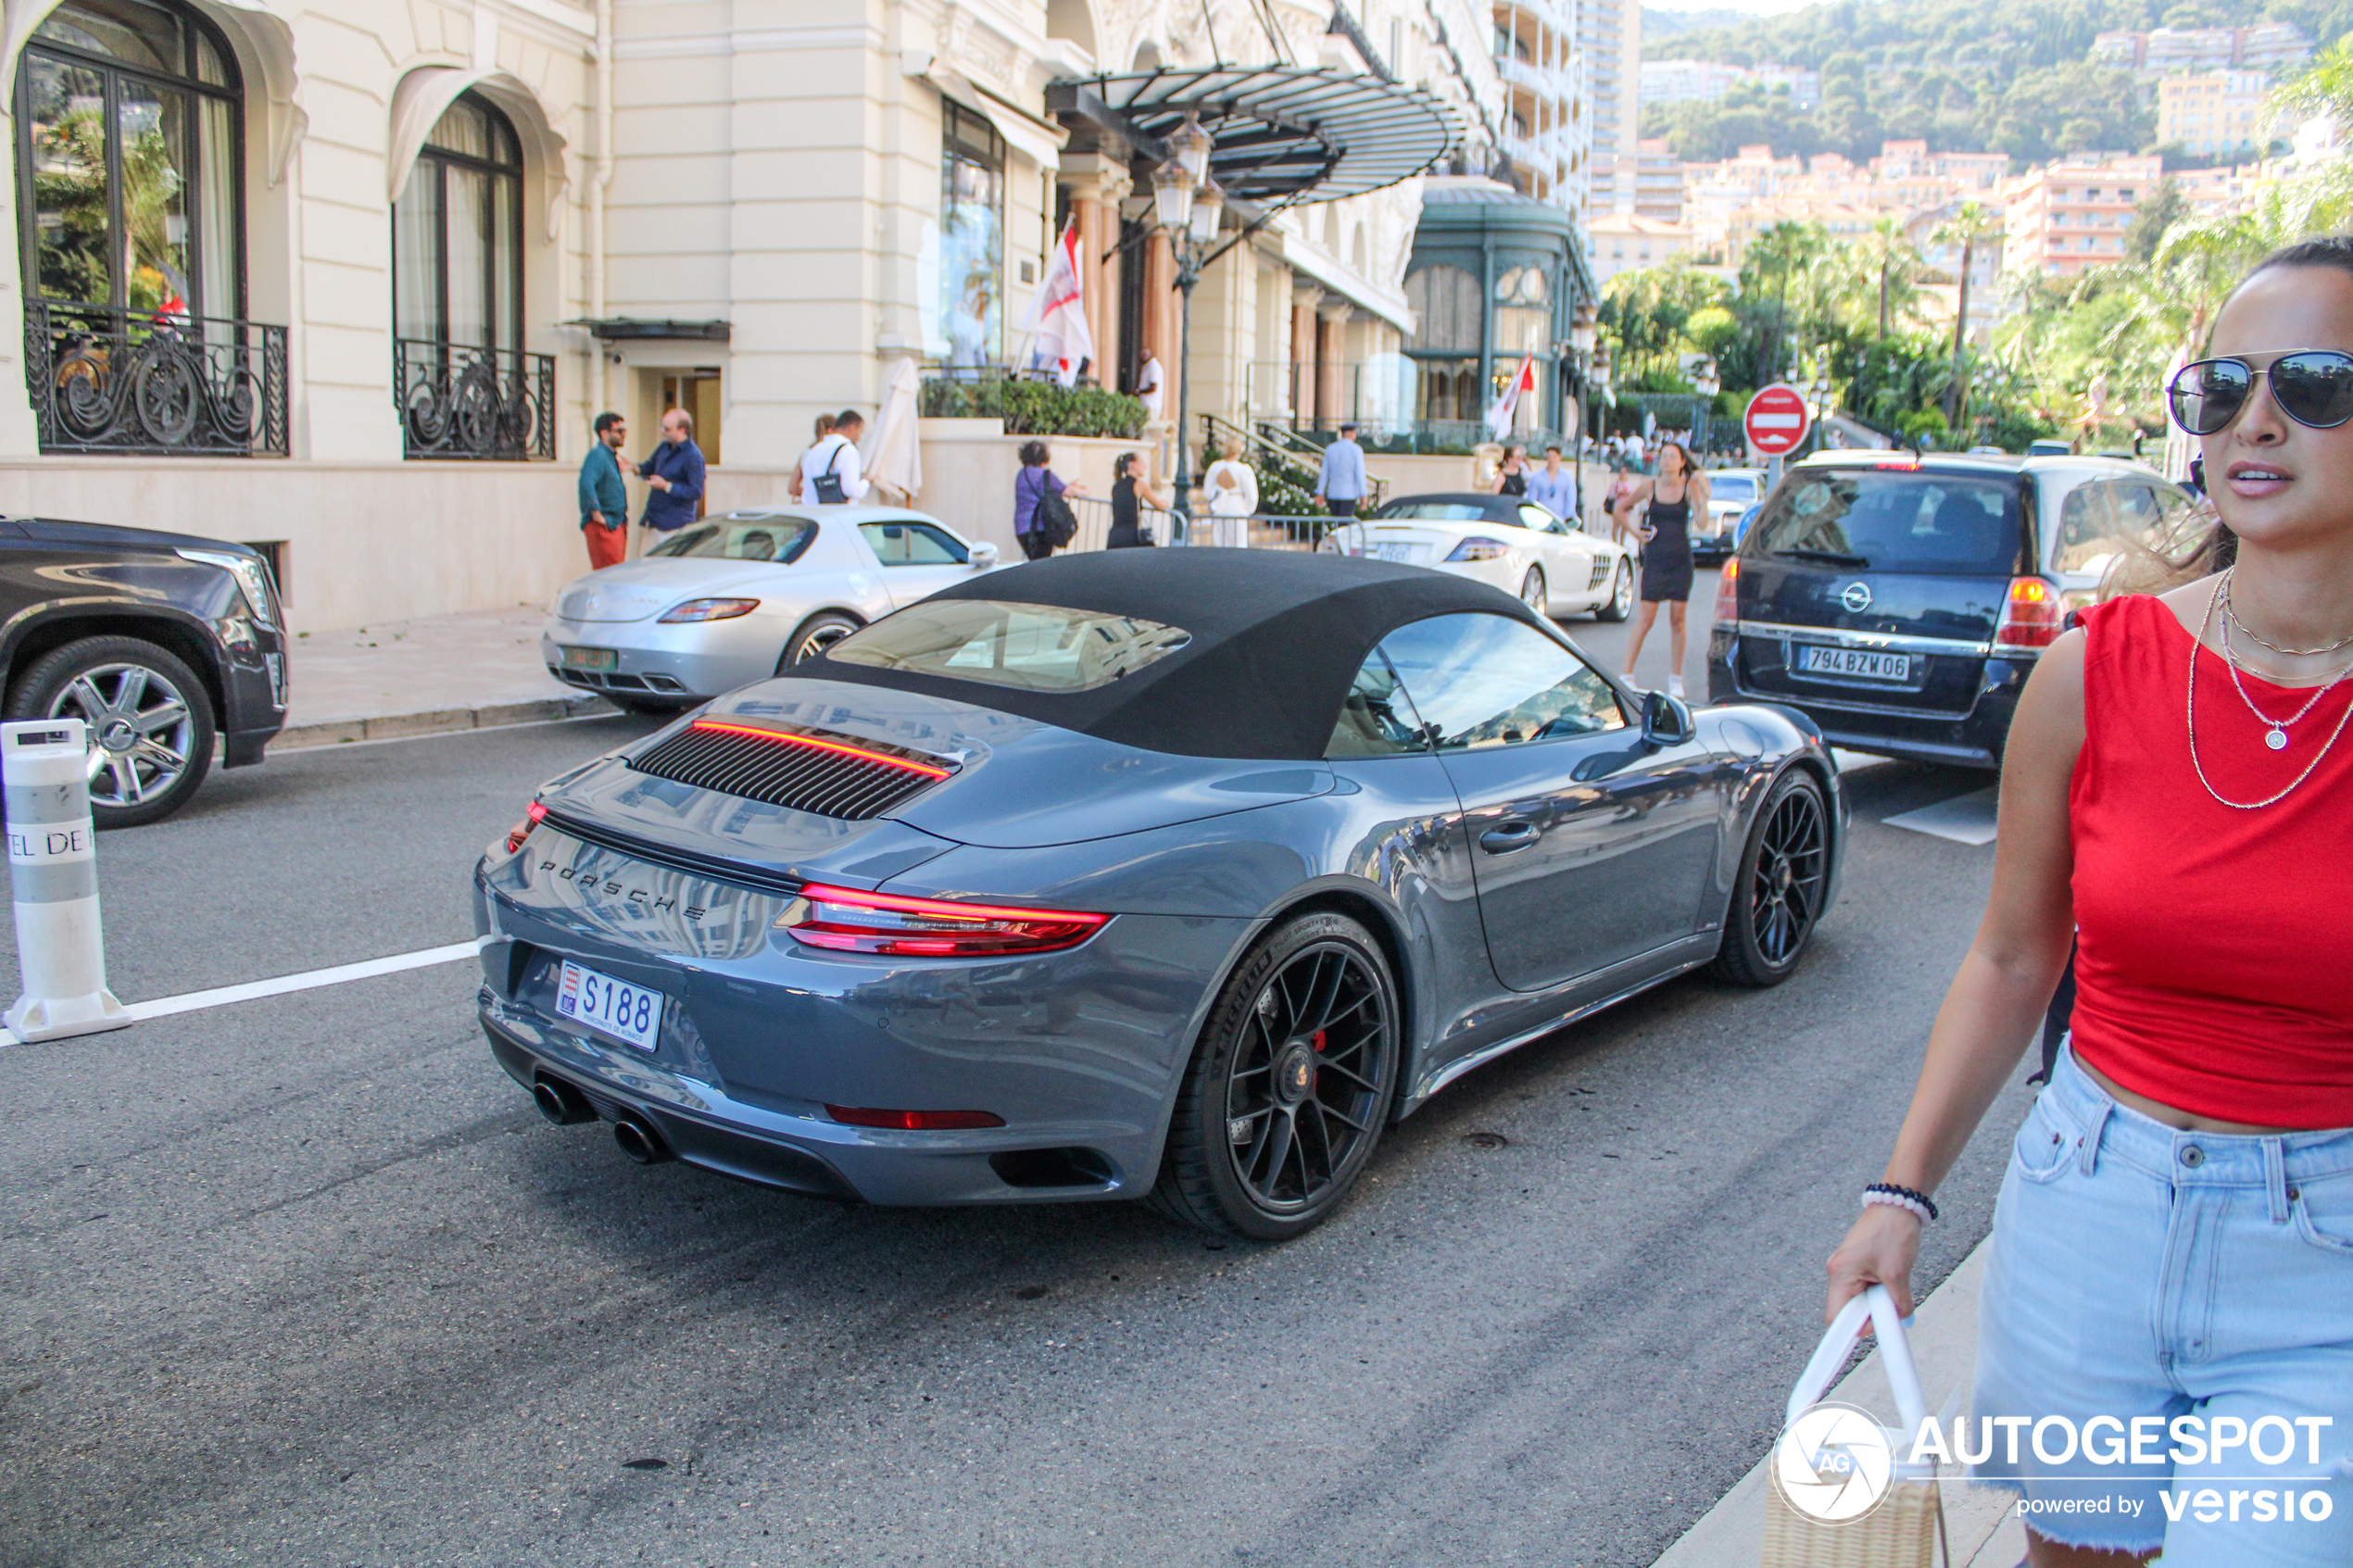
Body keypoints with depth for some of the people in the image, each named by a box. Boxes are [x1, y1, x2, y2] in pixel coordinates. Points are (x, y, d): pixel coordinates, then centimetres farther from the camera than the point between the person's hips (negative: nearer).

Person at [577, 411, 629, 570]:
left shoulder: (612, 456, 18)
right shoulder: (597, 455, -13)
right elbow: (586, 484, -28)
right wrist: (597, 514, -25)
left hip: (617, 525, 10)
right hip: (603, 527, -10)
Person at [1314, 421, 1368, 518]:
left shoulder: (1330, 449, 4)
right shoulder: (1356, 450, -8)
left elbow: (1324, 474, 5)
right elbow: (1360, 474, -12)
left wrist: (1320, 494, 8)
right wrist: (1363, 495, -9)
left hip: (1332, 493, 4)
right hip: (1349, 494, -4)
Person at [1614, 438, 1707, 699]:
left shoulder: (1689, 486, 0)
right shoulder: (1649, 487, 1)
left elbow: (1701, 518, -13)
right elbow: (1621, 508, 14)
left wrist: (1703, 490, -22)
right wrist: (1635, 532, 4)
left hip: (1681, 560, 1)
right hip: (1655, 559, -1)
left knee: (1677, 619, 4)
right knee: (1645, 619, -5)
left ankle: (1675, 679, 12)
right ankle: (1627, 674, -2)